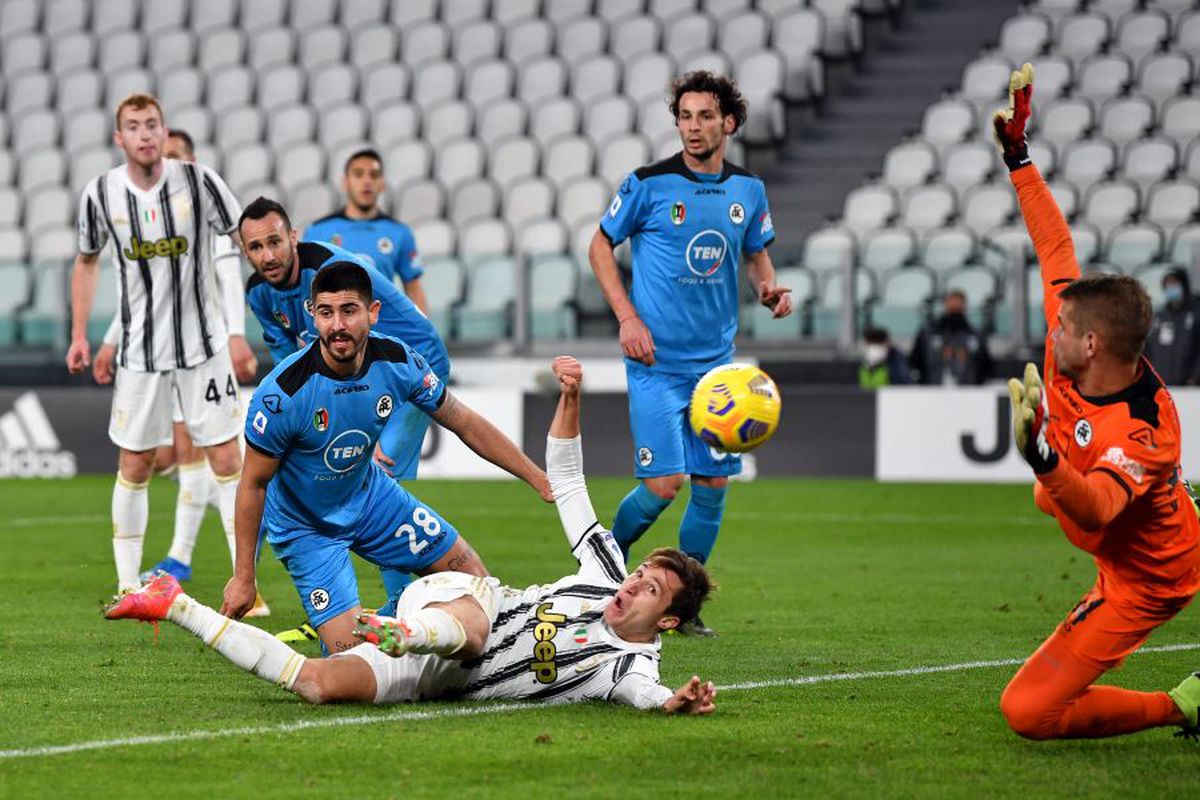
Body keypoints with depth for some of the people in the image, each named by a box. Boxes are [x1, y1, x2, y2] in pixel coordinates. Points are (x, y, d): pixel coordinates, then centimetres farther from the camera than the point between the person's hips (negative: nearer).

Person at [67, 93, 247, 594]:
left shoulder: (198, 181, -10)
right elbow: (87, 262, 13)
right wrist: (79, 335, 10)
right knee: (134, 466, 4)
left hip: (204, 345, -1)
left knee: (226, 460, -4)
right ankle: (128, 585, 15)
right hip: (139, 350, 1)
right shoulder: (100, 194, -4)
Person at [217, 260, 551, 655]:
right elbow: (253, 484, -20)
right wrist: (243, 577, -17)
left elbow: (466, 424, -4)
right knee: (352, 652, -16)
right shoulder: (282, 393, -31)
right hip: (305, 525, -5)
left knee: (470, 570, 7)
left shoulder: (397, 362, -18)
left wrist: (539, 478, -3)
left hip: (369, 494, 5)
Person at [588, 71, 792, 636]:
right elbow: (601, 245, 2)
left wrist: (769, 288, -2)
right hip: (657, 361, -4)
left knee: (713, 484, 4)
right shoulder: (649, 184, -8)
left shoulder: (749, 189, 5)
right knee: (663, 485, -12)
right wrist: (628, 318, -8)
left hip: (716, 361, 4)